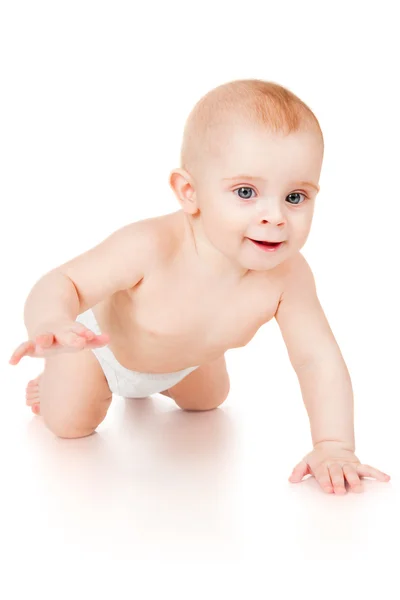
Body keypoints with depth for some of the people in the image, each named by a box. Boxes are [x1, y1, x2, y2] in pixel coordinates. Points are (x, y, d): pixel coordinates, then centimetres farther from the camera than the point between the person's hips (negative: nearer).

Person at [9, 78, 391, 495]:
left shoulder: (288, 277, -36)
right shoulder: (149, 248, -47)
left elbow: (317, 359, -31)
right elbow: (64, 282, -40)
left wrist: (334, 446, -40)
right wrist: (50, 324, -64)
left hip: (187, 358, 5)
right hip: (102, 338, -4)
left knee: (208, 401, 28)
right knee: (69, 424, -4)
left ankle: (147, 382, 57)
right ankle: (57, 379, 29)